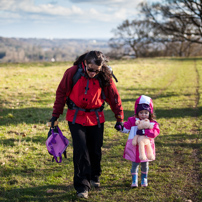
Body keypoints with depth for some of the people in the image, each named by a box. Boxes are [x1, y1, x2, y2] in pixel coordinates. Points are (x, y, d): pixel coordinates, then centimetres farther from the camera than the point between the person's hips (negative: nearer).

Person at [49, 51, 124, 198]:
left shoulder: (105, 77, -8)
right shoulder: (73, 73, -12)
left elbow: (114, 97, 4)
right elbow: (61, 93, -1)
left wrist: (120, 118, 9)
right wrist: (56, 114, 3)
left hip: (96, 118, 2)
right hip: (76, 118, -2)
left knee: (95, 149, 9)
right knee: (80, 150, -10)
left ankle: (94, 177, 35)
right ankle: (82, 186, -2)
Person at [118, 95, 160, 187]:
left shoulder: (152, 123, -6)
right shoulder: (132, 121, -1)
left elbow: (155, 132, -22)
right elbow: (125, 128, 2)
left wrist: (144, 132, -33)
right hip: (134, 147, 0)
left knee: (145, 164, 16)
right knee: (135, 164, 4)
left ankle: (144, 179, 36)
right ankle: (134, 180, 18)